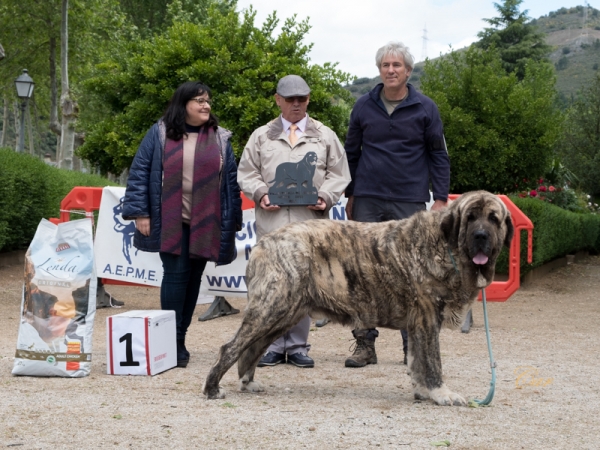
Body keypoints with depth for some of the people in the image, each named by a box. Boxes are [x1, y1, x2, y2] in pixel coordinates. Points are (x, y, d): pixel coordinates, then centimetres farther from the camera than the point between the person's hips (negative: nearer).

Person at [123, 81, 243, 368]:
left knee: (193, 277, 6)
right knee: (176, 273, -9)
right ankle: (172, 342, -3)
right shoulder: (160, 134, 3)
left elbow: (231, 181, 11)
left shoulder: (219, 138, 10)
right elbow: (139, 172, 2)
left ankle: (180, 337, 16)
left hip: (205, 224, 3)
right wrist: (140, 213, -5)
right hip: (170, 223, -3)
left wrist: (233, 221, 6)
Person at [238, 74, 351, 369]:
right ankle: (273, 346, 8)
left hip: (310, 220, 0)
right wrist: (261, 193, -6)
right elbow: (246, 173, 11)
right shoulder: (261, 136, 14)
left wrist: (325, 197, -7)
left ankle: (298, 346, 8)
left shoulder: (325, 136, 13)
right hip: (271, 221, 0)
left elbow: (338, 174, 10)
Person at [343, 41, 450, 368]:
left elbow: (438, 156, 4)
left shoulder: (425, 108, 1)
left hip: (410, 203, -2)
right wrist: (350, 195, 9)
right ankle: (365, 344, 9)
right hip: (368, 202, 2)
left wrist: (440, 199, -3)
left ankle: (413, 346, 11)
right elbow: (351, 153, 13)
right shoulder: (364, 106, 6)